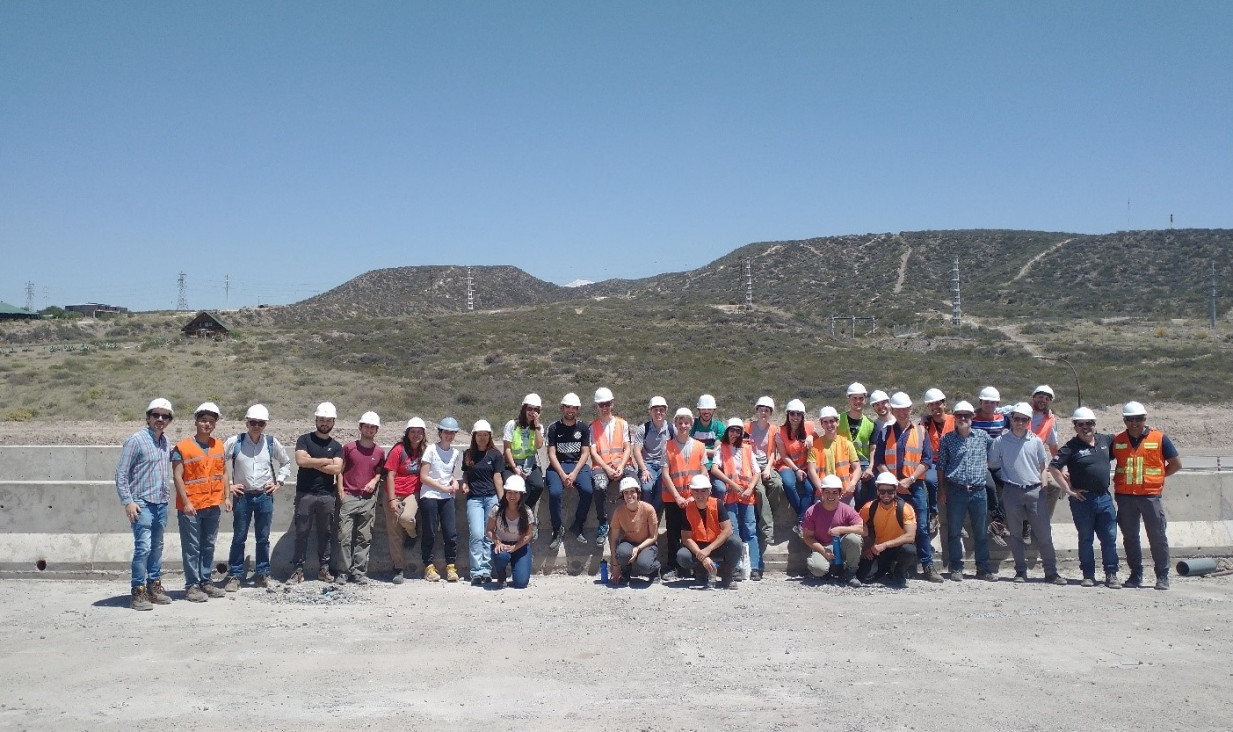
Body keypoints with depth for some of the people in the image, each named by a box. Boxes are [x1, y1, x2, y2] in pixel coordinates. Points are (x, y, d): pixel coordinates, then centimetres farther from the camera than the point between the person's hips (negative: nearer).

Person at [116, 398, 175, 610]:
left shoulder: (166, 442, 13)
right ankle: (138, 592, -5)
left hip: (161, 504, 7)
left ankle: (154, 587, 21)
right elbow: (121, 473, -9)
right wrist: (128, 501, -13)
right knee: (143, 547, -10)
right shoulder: (136, 440, -7)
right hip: (142, 503, -7)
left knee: (157, 547, 13)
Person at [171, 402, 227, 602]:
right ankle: (192, 586, 4)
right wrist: (186, 502, -15)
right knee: (191, 548, -1)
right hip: (191, 507, -5)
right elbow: (177, 477, -10)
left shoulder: (219, 446, 10)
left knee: (208, 546, 12)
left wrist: (225, 497, 9)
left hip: (213, 505, 6)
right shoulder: (182, 447, -7)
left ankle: (205, 582, 20)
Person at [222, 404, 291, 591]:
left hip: (265, 496, 2)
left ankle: (262, 574, 17)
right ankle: (235, 575, 9)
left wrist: (278, 482, 7)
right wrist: (228, 485, 0)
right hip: (242, 496, -1)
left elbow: (286, 463, 17)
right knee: (239, 537, 2)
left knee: (263, 538, 8)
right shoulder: (234, 442, -3)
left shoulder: (272, 442, 3)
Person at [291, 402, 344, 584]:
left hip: (327, 495, 2)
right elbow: (301, 460, -13)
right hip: (305, 494, -2)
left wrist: (312, 463, -8)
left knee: (326, 533, 7)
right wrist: (326, 461, -6)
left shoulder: (336, 446, 10)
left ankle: (323, 568, 15)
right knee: (301, 532, 0)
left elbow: (337, 469, -5)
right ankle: (298, 569, 4)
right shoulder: (305, 439, 5)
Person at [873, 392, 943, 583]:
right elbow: (878, 461, 3)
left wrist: (910, 479, -10)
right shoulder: (885, 433, 9)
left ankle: (928, 567, -3)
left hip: (915, 486, -1)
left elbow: (927, 460, 2)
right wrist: (894, 482, -9)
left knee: (921, 527, -5)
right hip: (891, 485, 1)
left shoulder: (921, 431, 8)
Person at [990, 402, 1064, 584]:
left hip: (1034, 490, 1)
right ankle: (1021, 571, 14)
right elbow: (991, 464, 11)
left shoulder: (1036, 441, 5)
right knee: (1015, 533, 6)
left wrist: (1042, 487, 6)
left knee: (1044, 533, -1)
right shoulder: (1001, 441, 2)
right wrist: (1008, 468, 1)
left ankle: (1051, 572, 6)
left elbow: (1043, 466, 12)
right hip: (1012, 491, 0)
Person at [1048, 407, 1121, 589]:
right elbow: (1053, 468, -10)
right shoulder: (1072, 446, -5)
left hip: (1104, 498, 3)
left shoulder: (1106, 440, 7)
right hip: (1082, 498, -3)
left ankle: (1111, 574, 10)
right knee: (1085, 539, 6)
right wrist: (1068, 490, -10)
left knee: (1109, 538, 3)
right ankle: (1088, 575, 13)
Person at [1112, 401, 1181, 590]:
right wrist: (1118, 479, 7)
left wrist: (1157, 476, 3)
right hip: (1125, 496, 3)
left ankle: (1162, 576, 9)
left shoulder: (1159, 438, 0)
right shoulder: (1117, 441, 7)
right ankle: (1135, 575, 17)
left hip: (1151, 495, -3)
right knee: (1130, 537, 8)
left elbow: (1176, 464, 6)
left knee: (1157, 537, 1)